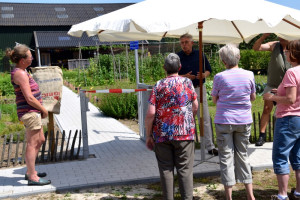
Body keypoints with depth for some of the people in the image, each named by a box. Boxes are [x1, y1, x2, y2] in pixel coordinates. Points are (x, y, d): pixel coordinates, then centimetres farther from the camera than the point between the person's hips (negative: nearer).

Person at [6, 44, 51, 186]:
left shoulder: (21, 72, 14)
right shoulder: (20, 74, -17)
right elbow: (29, 98, -21)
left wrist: (41, 109, 12)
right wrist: (44, 110, -9)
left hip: (33, 112, 10)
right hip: (29, 112, -10)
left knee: (40, 140, 18)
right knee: (32, 143, -4)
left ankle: (30, 171, 27)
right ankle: (32, 177, 4)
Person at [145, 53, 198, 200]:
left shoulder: (158, 86, -2)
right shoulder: (187, 82, 1)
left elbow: (151, 113, -7)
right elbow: (195, 107, 7)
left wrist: (148, 135, 2)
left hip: (162, 135, 0)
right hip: (184, 133, 0)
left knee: (166, 169, 9)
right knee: (185, 169, 7)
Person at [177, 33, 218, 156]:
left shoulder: (200, 55, 6)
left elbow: (209, 70, 13)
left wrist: (204, 75, -10)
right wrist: (184, 77, -16)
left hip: (199, 89, 1)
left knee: (205, 118, 1)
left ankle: (210, 146, 9)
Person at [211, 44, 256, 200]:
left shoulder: (220, 77, -11)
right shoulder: (249, 75, -3)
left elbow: (214, 99, 1)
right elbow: (253, 97, 8)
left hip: (224, 121, -3)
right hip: (244, 121, 3)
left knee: (226, 157, 6)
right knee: (243, 155, 16)